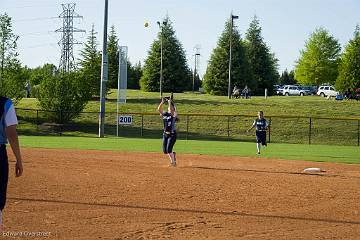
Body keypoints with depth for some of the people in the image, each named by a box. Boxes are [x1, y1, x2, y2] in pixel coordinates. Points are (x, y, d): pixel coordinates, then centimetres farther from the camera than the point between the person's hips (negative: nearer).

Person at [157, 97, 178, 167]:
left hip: (172, 135, -5)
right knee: (165, 151, 6)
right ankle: (173, 154, 36)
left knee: (168, 149, -12)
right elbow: (159, 109, -6)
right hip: (165, 134, 5)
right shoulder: (165, 114, 8)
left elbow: (171, 110, -26)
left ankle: (173, 162, 8)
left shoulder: (174, 114, -5)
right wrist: (162, 102, -15)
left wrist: (169, 102, -21)